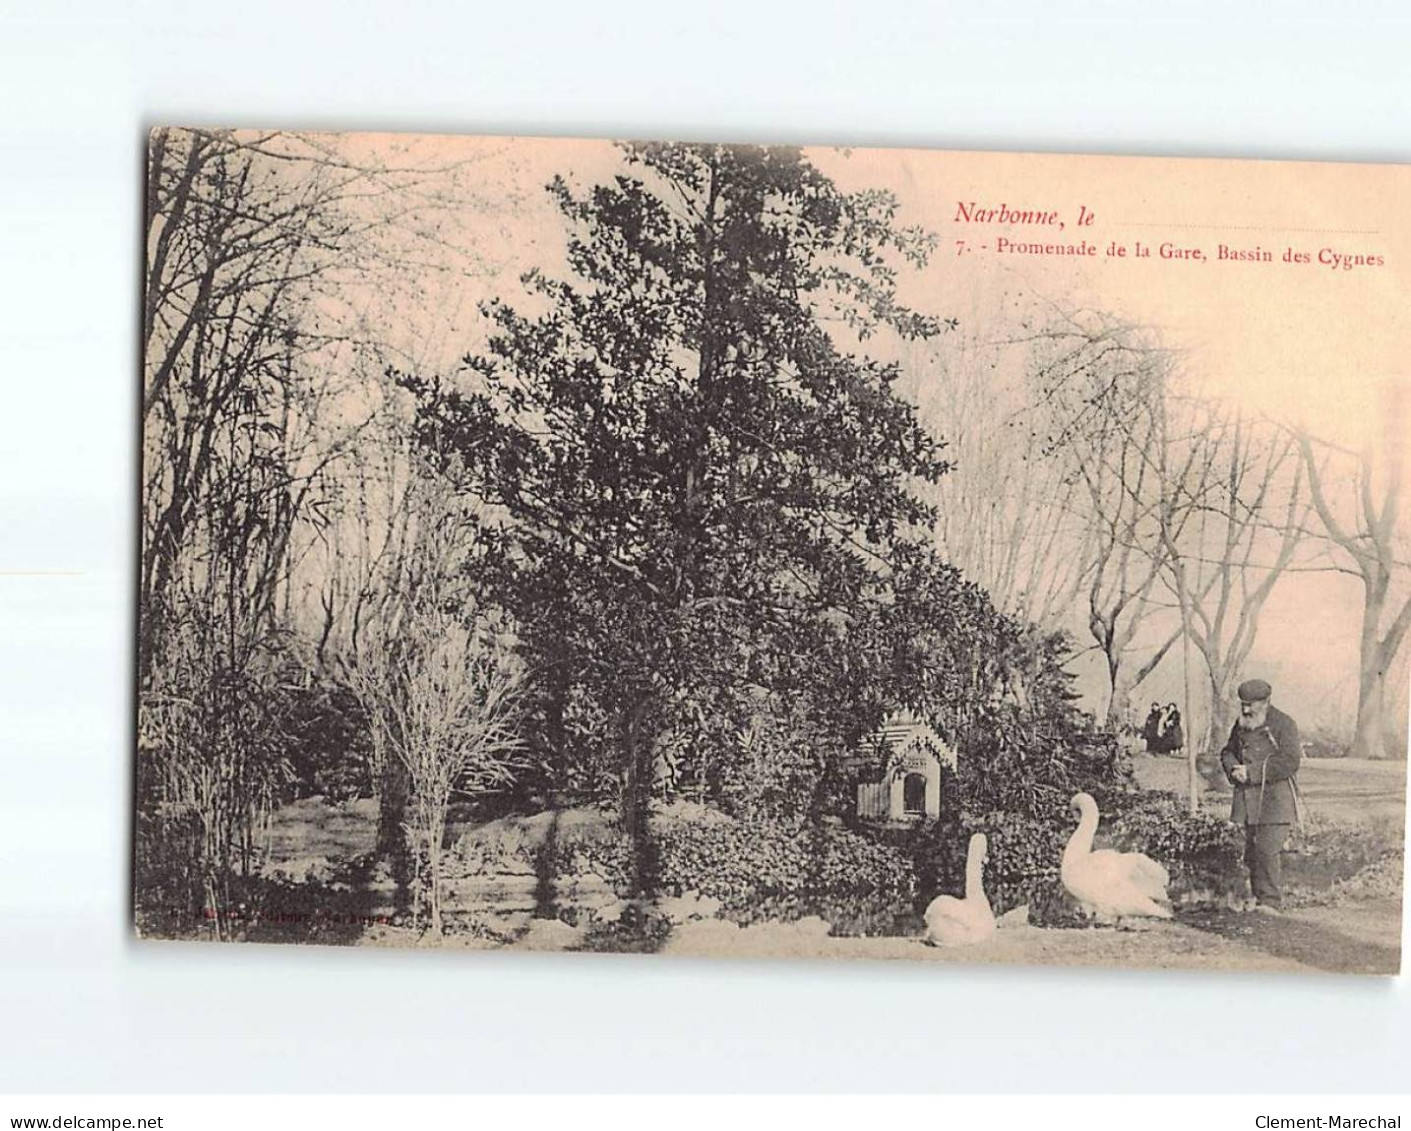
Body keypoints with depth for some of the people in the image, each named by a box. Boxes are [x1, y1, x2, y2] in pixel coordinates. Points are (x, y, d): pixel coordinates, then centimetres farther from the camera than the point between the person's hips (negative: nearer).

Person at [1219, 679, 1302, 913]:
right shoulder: (1241, 725, 13)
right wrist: (1234, 769, -2)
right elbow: (1228, 751, 22)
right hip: (1248, 799, 7)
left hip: (1275, 799, -7)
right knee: (1251, 853, 7)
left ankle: (1271, 902, -10)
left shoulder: (1284, 725, -8)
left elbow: (1289, 762, -16)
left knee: (1268, 850, -14)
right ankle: (1259, 899, 15)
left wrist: (1251, 771, -17)